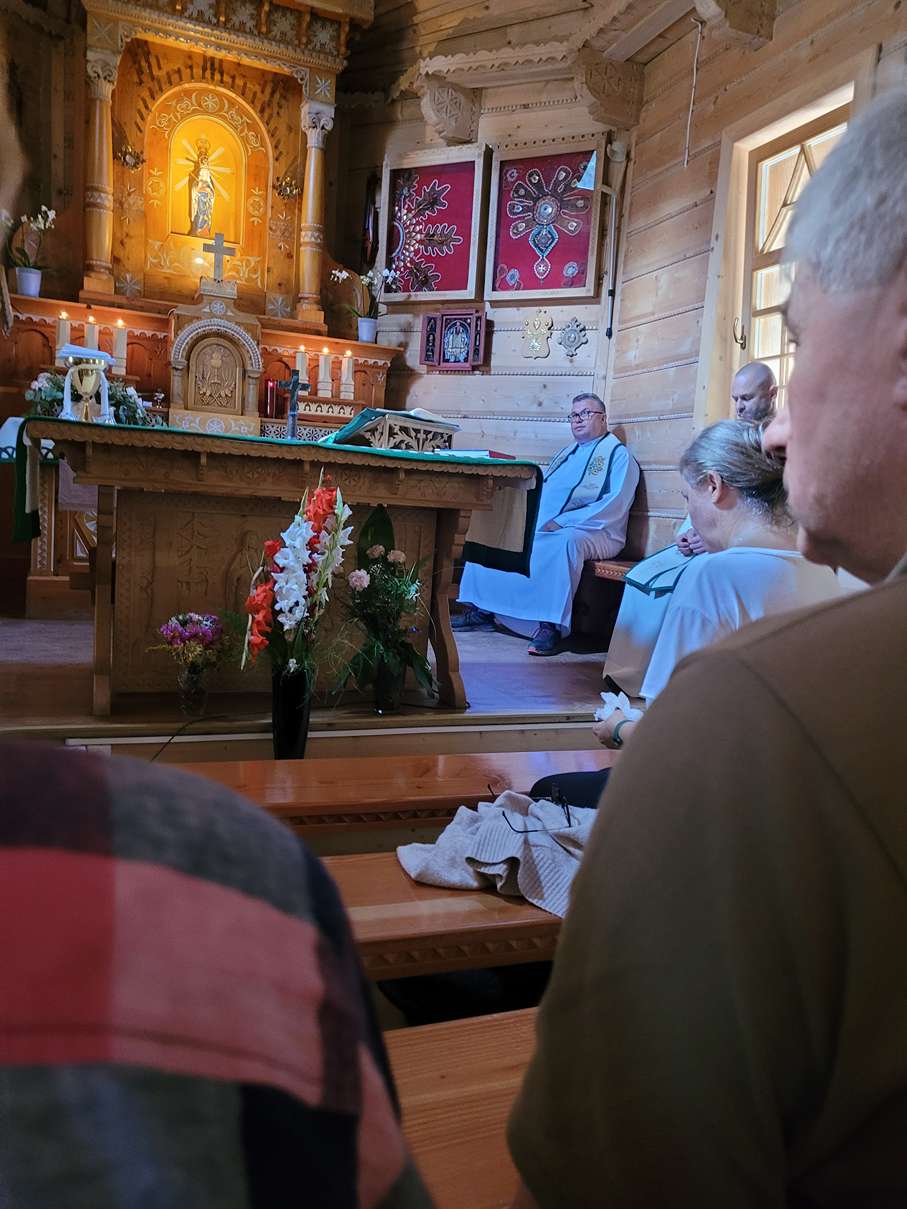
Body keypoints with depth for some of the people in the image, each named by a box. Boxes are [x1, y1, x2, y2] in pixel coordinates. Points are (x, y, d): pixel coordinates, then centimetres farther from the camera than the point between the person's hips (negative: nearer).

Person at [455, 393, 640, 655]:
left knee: (565, 541, -40)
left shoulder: (619, 454, 0)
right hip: (542, 525, 8)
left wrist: (563, 521, -21)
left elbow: (615, 505, -15)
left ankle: (551, 626, -38)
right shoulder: (567, 452, 24)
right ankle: (481, 609, -3)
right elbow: (540, 489, 25)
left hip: (593, 531, -8)